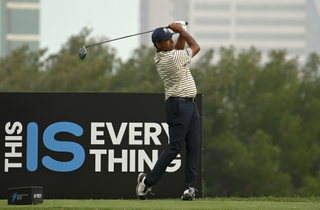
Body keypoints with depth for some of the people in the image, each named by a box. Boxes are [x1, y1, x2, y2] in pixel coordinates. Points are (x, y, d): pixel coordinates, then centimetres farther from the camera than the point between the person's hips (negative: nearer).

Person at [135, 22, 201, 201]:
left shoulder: (160, 58, 10)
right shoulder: (173, 57, -16)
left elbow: (179, 47, 28)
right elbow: (196, 47, -2)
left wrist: (180, 32, 11)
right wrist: (182, 31, 9)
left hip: (191, 105, 9)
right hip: (178, 105, -9)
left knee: (194, 146, 1)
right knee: (175, 146, -9)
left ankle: (190, 187, -3)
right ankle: (148, 180, -1)